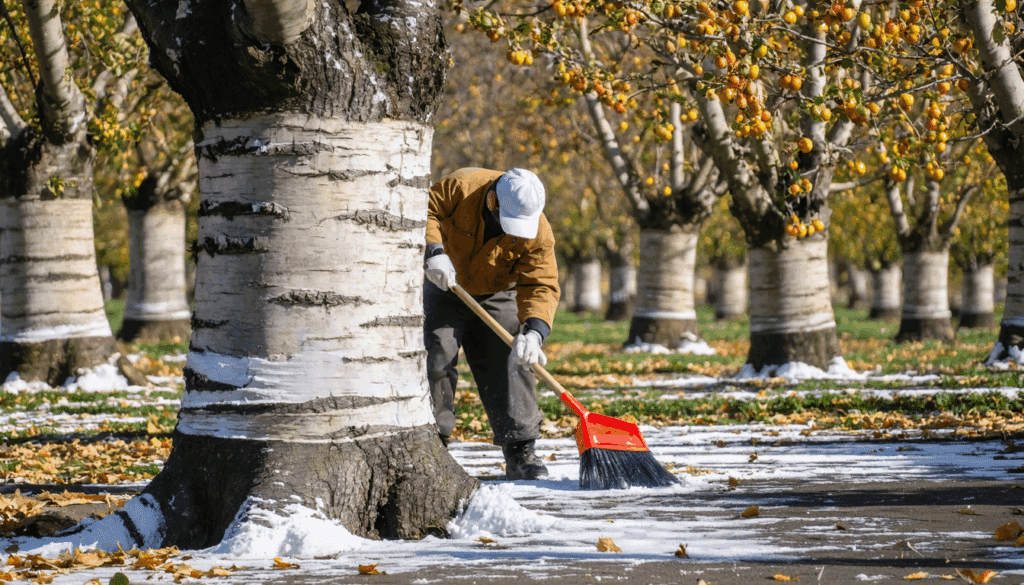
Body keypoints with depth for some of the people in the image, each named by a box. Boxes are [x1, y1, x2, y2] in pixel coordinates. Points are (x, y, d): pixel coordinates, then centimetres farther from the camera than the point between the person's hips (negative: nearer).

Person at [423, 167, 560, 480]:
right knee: (436, 359, -12)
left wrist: (534, 331, -42)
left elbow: (540, 286, -26)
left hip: (497, 299, 1)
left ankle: (520, 453, -1)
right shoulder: (460, 187, -28)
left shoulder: (538, 234, -23)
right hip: (444, 290, -1)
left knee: (511, 366, -7)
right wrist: (434, 252, -37)